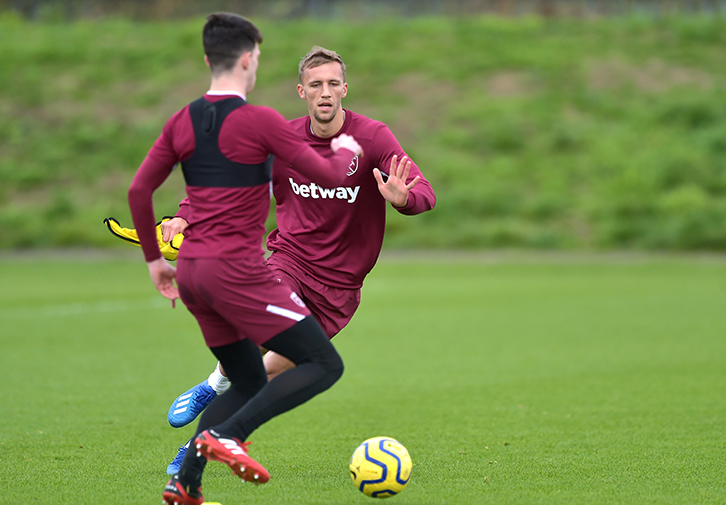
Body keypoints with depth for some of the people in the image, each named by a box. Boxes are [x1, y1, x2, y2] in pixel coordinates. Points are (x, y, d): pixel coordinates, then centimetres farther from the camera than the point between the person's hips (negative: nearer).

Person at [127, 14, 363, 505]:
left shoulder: (182, 122, 9)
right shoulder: (259, 121, -10)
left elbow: (138, 190, 13)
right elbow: (330, 175, -5)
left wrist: (154, 258, 23)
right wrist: (346, 150, 17)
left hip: (191, 272, 8)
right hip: (238, 271, -8)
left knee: (249, 383, 19)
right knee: (325, 364, -3)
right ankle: (226, 436, -16)